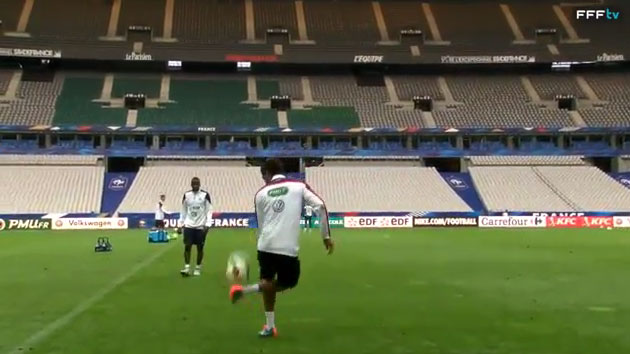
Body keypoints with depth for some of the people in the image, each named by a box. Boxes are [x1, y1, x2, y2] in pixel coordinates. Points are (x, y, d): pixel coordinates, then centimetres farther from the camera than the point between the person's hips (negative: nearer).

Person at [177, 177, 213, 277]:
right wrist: (180, 225, 8)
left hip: (200, 226, -2)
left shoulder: (205, 195, -4)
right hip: (188, 225, 2)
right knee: (187, 246, -7)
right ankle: (187, 268, -4)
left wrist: (207, 225, -14)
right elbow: (183, 211, 11)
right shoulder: (186, 195, 4)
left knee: (200, 248, 4)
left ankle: (198, 268, 16)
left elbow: (209, 211, -4)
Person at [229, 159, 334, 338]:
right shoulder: (299, 186, 6)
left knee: (269, 283, 23)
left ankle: (270, 326, 19)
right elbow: (320, 206, -5)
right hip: (288, 249, -3)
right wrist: (326, 236, 0)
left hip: (265, 246, 3)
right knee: (288, 282, 16)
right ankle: (246, 289, -2)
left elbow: (260, 224, 16)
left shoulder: (261, 193, 12)